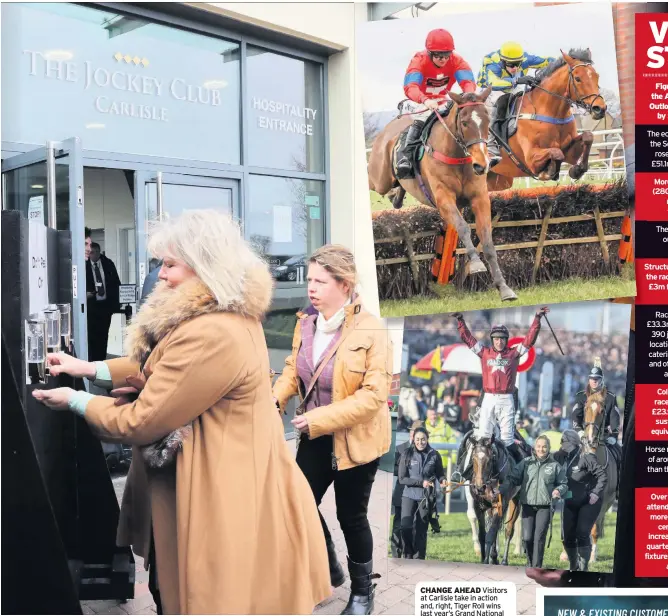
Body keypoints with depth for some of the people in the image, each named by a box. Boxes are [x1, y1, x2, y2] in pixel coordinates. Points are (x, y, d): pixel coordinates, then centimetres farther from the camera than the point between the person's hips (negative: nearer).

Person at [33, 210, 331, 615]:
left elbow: (142, 422, -19)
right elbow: (164, 369, 16)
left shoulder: (212, 334, -27)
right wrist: (91, 368, 8)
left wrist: (75, 401, -4)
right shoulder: (234, 314, 6)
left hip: (226, 500, -10)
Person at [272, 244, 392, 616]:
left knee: (351, 516, 9)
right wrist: (277, 399, -12)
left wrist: (318, 419, -27)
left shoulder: (372, 331, -20)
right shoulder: (306, 322, -1)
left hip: (355, 440, -6)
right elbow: (293, 369, 9)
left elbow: (374, 394, -24)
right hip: (315, 438, 6)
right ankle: (329, 571, 39)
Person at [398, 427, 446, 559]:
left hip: (426, 497, 1)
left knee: (421, 529, 5)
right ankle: (408, 555, 7)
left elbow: (440, 474, 11)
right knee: (406, 526, -13)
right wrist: (421, 482, -15)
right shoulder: (407, 454, -5)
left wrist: (443, 480, -12)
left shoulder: (434, 455, -1)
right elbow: (402, 479, -6)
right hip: (409, 495, -1)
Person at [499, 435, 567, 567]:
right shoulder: (526, 463, 4)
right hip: (528, 505, 1)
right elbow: (512, 479, 0)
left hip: (545, 506, -1)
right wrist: (500, 490, -15)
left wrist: (559, 491, -15)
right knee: (527, 537, 1)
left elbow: (563, 484, 9)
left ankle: (536, 567, 6)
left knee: (539, 537, -4)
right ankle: (530, 563, 25)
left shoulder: (555, 466, 3)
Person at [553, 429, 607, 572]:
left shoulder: (586, 457, -18)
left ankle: (583, 568, -3)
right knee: (568, 536, 7)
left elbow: (602, 476, -16)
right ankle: (573, 568, 25)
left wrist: (596, 493, -22)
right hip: (570, 504, 6)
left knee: (582, 533, -12)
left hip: (588, 502, -6)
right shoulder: (560, 457, -3)